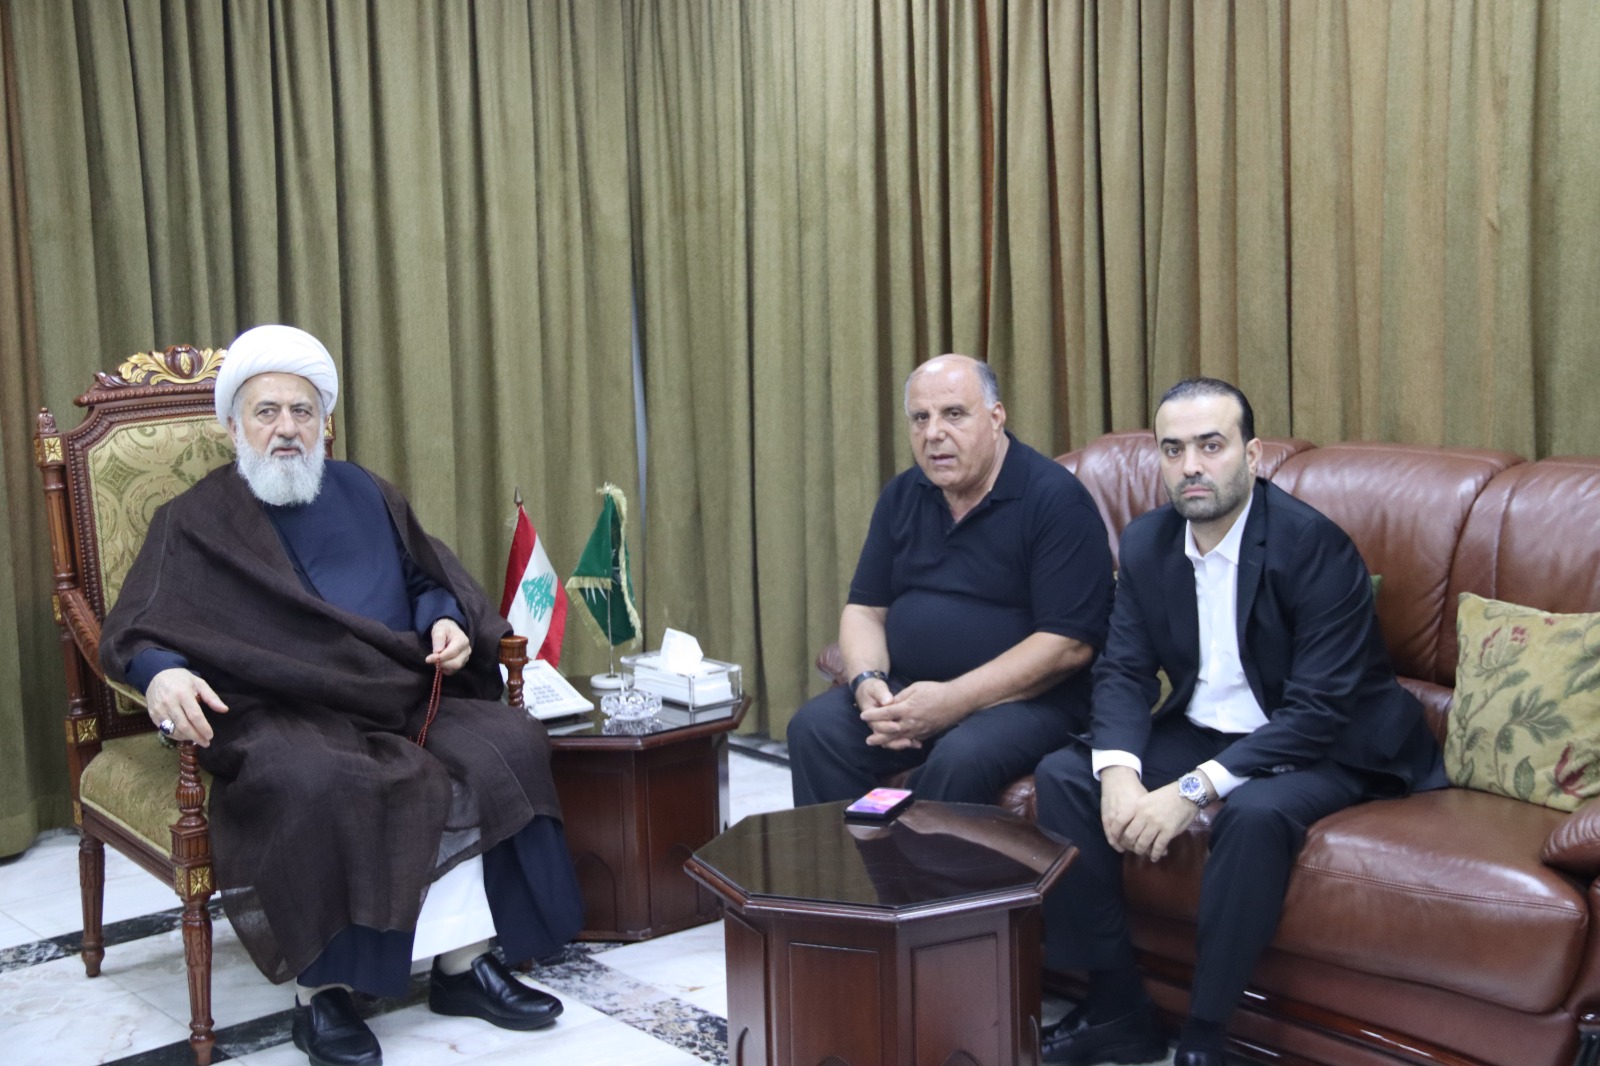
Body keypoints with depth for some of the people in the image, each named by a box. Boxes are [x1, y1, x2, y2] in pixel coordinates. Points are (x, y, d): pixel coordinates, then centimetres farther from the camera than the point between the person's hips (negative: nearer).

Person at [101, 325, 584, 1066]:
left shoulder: (366, 495, 20)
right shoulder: (196, 521, 8)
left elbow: (428, 577, 26)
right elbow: (139, 631, -2)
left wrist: (447, 621, 2)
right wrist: (163, 674, -26)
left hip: (401, 699, 4)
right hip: (276, 718, -4)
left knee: (507, 744, -21)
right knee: (320, 782, -38)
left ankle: (466, 962, -15)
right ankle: (320, 987, -21)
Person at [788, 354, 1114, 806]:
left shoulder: (1055, 498, -11)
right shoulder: (902, 496, 9)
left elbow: (1069, 643, -17)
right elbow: (865, 609, 12)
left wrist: (953, 700, -22)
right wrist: (867, 681, -11)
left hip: (1025, 695, -5)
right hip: (906, 689, 5)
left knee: (960, 760, -34)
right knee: (814, 728, -19)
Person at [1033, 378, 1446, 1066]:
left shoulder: (1315, 546, -21)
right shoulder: (1147, 542, 0)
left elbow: (1317, 710, -26)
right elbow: (1124, 671, -1)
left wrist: (1192, 789, -31)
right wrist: (1120, 771, -22)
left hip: (1317, 750, -6)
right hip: (1201, 729, 6)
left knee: (1254, 814, -37)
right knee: (1063, 775, -12)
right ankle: (1116, 1007, -3)